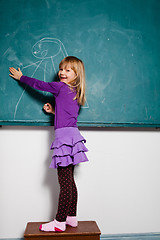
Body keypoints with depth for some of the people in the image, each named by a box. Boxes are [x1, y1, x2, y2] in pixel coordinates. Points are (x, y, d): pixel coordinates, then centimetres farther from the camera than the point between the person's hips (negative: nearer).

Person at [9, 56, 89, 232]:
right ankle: (72, 217, 22)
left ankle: (60, 222, 3)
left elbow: (38, 84, 8)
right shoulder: (76, 93, 17)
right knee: (69, 181, 13)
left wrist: (21, 77, 23)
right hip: (72, 134, 9)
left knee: (65, 182, -5)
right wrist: (54, 110, 20)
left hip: (64, 135, -9)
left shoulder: (61, 87, -5)